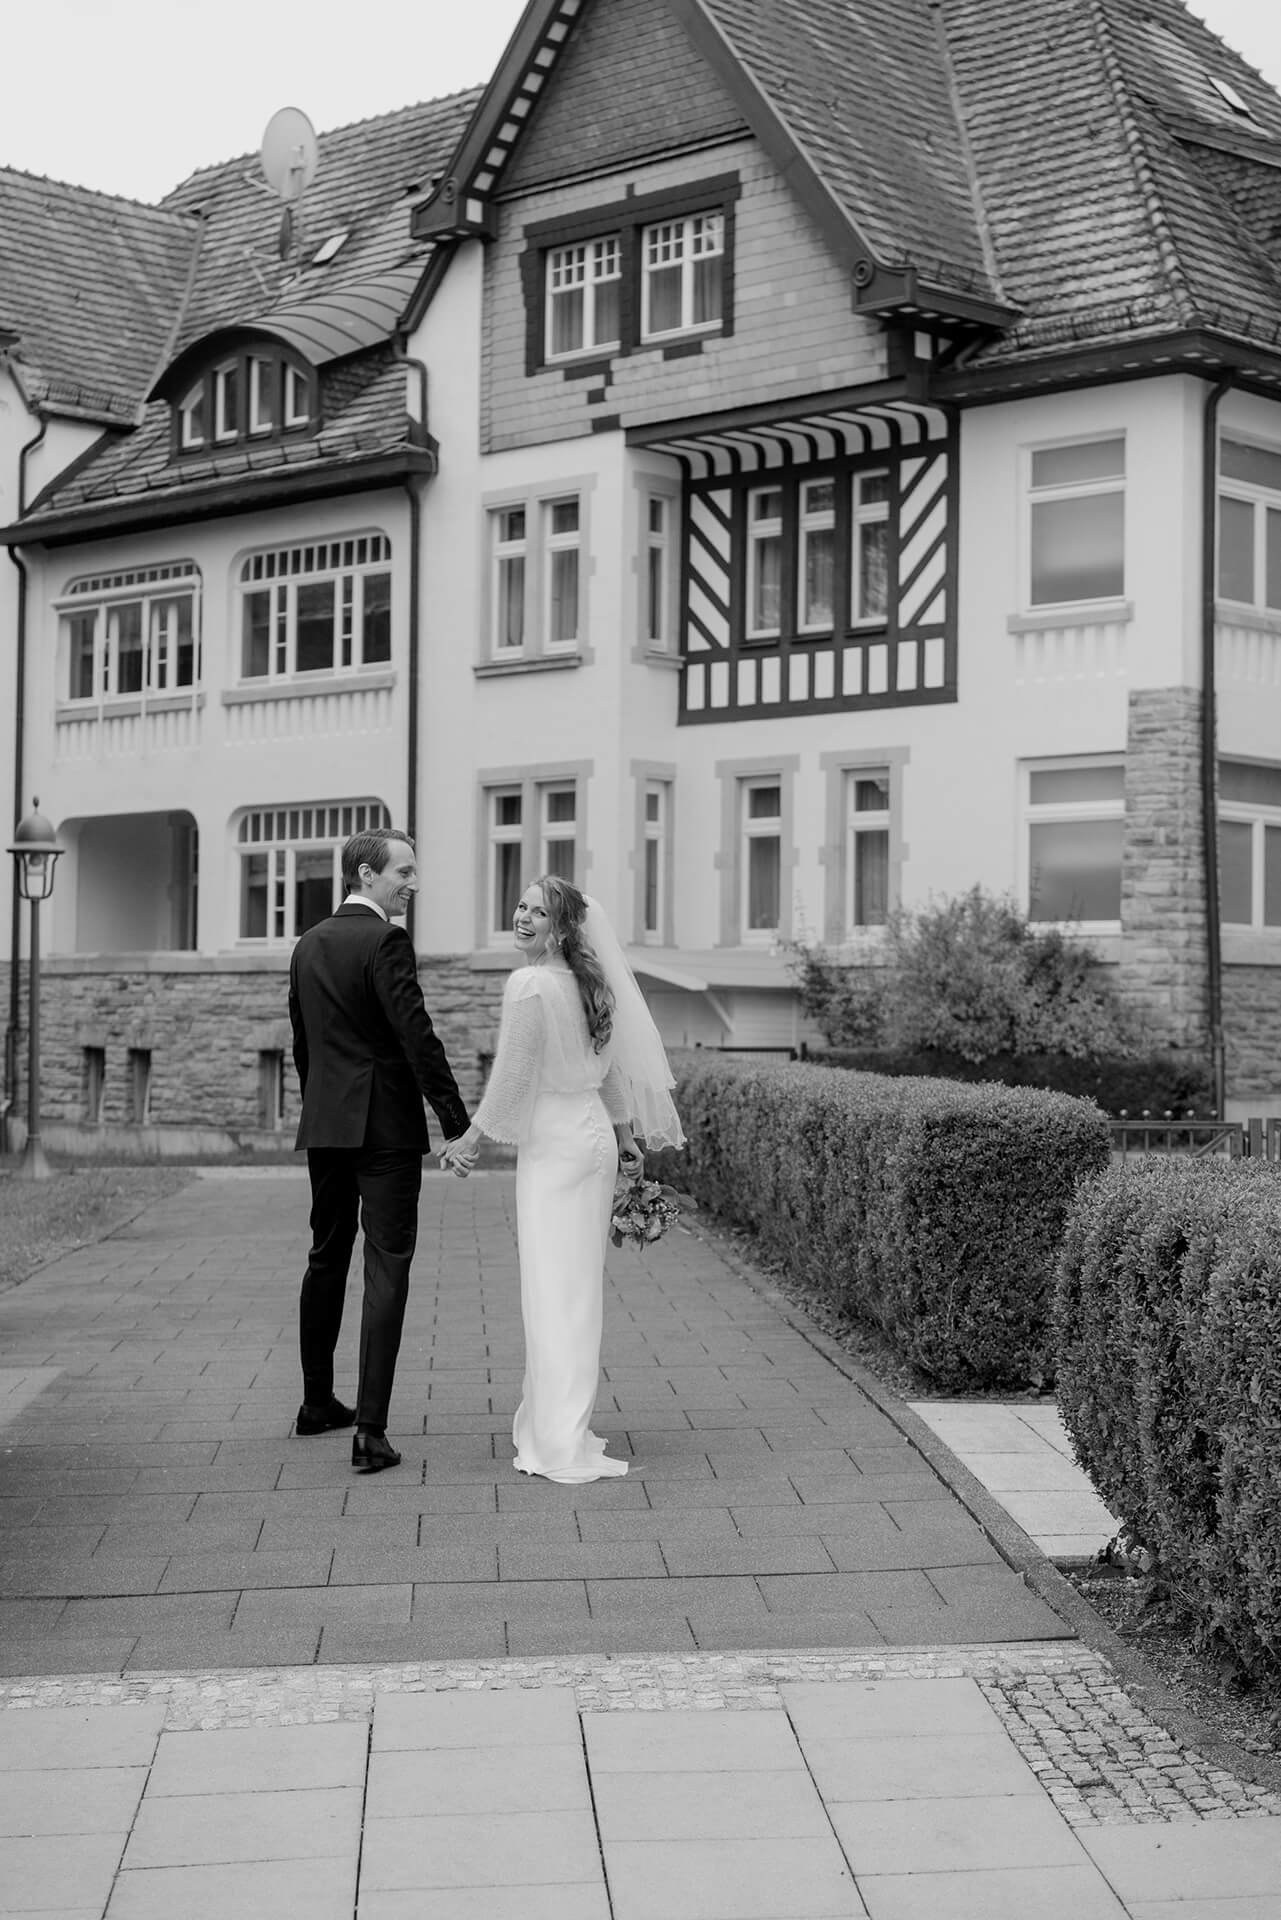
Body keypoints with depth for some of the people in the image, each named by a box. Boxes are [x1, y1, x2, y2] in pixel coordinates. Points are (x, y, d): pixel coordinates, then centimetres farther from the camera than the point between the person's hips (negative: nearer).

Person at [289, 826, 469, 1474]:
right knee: (387, 1268, -6)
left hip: (323, 1127, 8)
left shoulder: (309, 945, 11)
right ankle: (370, 1429, -11)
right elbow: (417, 1036, -18)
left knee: (326, 1259, 18)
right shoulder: (386, 942, -13)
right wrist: (457, 1123, -15)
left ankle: (318, 1402, 29)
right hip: (385, 1124, -8)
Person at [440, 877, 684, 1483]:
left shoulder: (529, 984, -15)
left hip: (553, 1144, -8)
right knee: (577, 1284, 14)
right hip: (592, 1133, 8)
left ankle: (560, 1445, -2)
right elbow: (613, 1066, 16)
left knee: (554, 1287, -4)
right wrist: (625, 1136, 24)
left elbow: (512, 1074, -13)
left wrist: (472, 1138, -3)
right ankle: (549, 1418, 25)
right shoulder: (588, 983, 10)